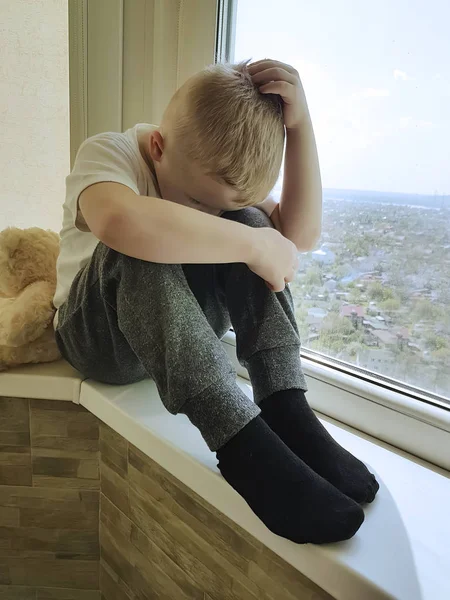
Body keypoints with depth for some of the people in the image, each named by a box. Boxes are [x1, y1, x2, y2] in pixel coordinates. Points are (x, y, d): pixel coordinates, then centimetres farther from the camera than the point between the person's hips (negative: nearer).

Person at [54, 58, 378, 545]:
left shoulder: (217, 176, -4)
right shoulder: (107, 152, -19)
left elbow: (299, 233, -16)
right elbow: (120, 221, -46)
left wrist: (300, 123, -23)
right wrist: (253, 245, -39)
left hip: (182, 334, 4)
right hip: (99, 338, -4)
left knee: (246, 221, -19)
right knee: (139, 249, -36)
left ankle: (286, 409, -25)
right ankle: (241, 443, -38)